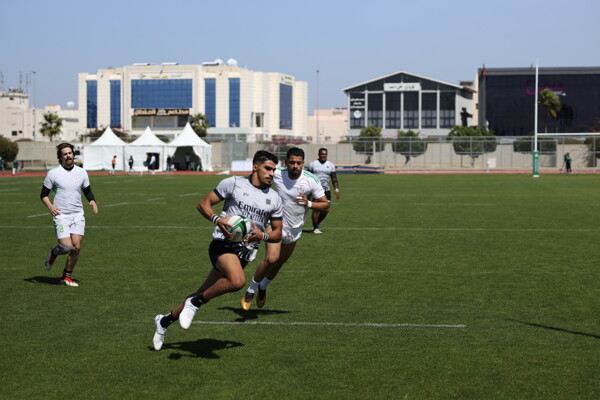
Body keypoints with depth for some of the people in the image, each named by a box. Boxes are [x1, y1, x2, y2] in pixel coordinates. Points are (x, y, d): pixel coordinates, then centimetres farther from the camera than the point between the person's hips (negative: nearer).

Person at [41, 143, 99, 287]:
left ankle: (66, 277, 12)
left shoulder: (81, 172, 8)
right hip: (61, 215, -3)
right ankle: (53, 253, 21)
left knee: (76, 247, -5)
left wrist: (93, 202, -1)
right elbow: (43, 194, 4)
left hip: (78, 215, 3)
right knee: (66, 247, -15)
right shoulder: (53, 173, -2)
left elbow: (87, 191, 19)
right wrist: (50, 206, -15)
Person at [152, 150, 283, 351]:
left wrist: (262, 235, -6)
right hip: (223, 244, -5)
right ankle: (195, 302, -12)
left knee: (203, 295, 7)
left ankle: (165, 320, 27)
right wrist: (217, 220, -18)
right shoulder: (234, 183, 0)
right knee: (237, 281, -35)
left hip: (245, 251, 5)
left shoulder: (274, 199, 11)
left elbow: (277, 234, 17)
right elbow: (203, 203, 2)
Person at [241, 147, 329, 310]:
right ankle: (250, 291, -3)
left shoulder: (311, 180, -14)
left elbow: (325, 205, -10)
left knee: (279, 263, 15)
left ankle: (262, 287, 46)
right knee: (271, 258, -23)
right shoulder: (276, 175, -14)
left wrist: (309, 204, -28)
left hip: (295, 229, 3)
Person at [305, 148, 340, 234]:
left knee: (326, 210, -1)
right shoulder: (313, 164, 1)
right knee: (316, 209, -10)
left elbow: (334, 178, 11)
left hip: (326, 190, 4)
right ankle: (315, 228, 0)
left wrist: (337, 189, 2)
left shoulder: (330, 165, 10)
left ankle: (317, 223, 24)